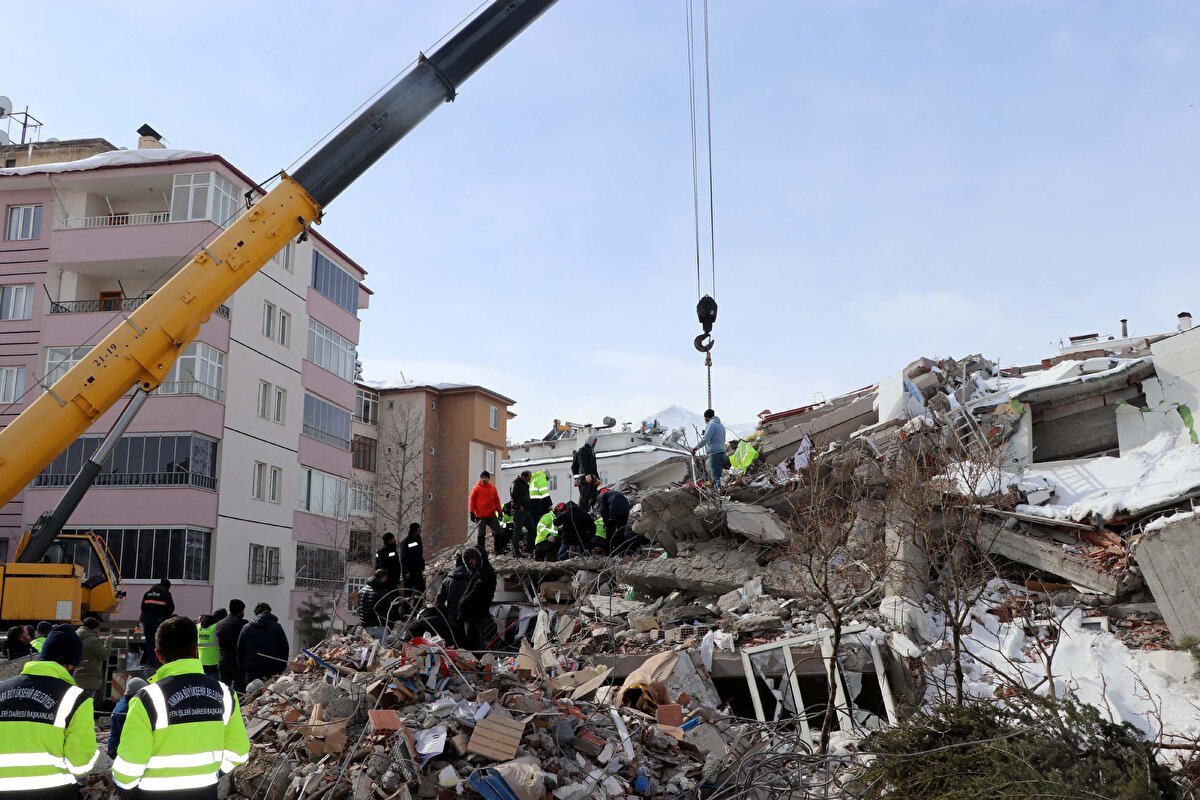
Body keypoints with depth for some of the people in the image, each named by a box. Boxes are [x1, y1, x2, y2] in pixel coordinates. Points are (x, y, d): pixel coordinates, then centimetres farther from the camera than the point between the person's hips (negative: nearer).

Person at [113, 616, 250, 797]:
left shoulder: (150, 698, -16)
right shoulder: (223, 693, -3)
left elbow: (130, 760, -14)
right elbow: (237, 752, 3)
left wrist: (123, 787, 5)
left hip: (155, 794, -4)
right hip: (205, 792, 4)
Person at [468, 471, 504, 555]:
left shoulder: (493, 489, 12)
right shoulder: (477, 488, -1)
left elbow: (497, 501, 16)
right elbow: (471, 500, -3)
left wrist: (499, 512, 12)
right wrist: (472, 513, -8)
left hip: (492, 515, 5)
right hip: (480, 516, -5)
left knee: (498, 532, 5)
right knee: (480, 533, 0)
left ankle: (498, 550, 15)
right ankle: (480, 551, 8)